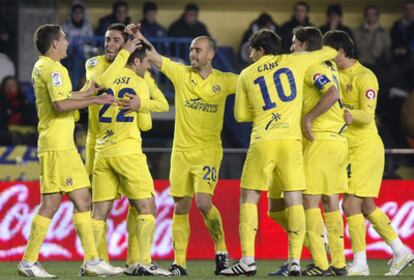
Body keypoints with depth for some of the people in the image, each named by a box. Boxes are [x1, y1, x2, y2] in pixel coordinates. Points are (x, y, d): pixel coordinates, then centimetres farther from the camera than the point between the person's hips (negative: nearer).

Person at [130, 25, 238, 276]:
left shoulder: (224, 81, 1)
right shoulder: (181, 73, 3)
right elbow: (156, 58, -1)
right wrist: (140, 38, -12)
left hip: (208, 151, -3)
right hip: (181, 151, 3)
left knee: (204, 202, -18)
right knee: (181, 208, 4)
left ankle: (222, 252, -1)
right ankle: (179, 262, 10)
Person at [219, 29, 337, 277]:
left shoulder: (247, 74, 11)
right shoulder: (293, 62, 10)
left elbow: (240, 114, 16)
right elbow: (330, 53, 21)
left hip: (262, 142, 0)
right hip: (291, 140, 0)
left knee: (249, 199, 7)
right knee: (294, 201, 1)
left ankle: (248, 260, -2)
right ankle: (295, 261, -7)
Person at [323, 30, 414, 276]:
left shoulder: (365, 77, -13)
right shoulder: (335, 75, 10)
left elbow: (368, 114, -20)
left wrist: (353, 115, -41)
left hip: (365, 146, -8)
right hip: (348, 147, 8)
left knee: (351, 204, -12)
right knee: (367, 206, 11)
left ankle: (360, 263, -9)